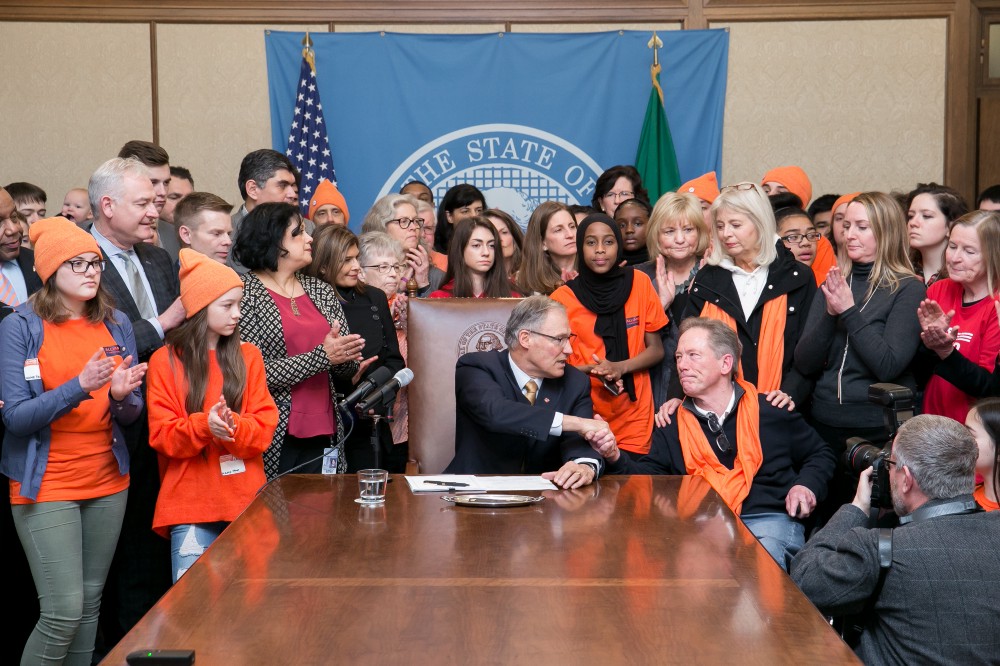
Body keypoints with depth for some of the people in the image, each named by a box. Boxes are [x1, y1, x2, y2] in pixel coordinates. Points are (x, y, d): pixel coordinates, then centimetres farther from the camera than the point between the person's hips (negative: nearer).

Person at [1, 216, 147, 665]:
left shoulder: (116, 324, 7)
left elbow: (132, 414, 9)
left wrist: (121, 396, -14)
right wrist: (80, 386, -24)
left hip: (109, 483, 5)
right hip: (46, 486, -4)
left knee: (90, 606, 9)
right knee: (64, 612, -10)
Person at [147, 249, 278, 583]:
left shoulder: (248, 356, 7)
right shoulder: (165, 361, 0)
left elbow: (264, 427, 1)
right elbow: (162, 435, -4)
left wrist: (232, 426, -19)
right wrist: (203, 425, -22)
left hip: (246, 500, 2)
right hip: (190, 504, -2)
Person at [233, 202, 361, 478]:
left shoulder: (322, 291, 12)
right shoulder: (244, 292, -5)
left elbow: (347, 368, 14)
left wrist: (346, 356, -9)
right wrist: (321, 356, -17)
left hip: (324, 434, 5)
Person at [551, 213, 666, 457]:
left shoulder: (639, 283, -1)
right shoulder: (562, 298, -4)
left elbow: (656, 350, 3)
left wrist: (620, 367, -15)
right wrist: (590, 370, -17)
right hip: (584, 417, -1)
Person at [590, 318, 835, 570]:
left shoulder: (771, 412, 10)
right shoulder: (672, 427, 16)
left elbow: (821, 455, 21)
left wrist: (807, 484, 0)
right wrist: (615, 457, -12)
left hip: (770, 520, -2)